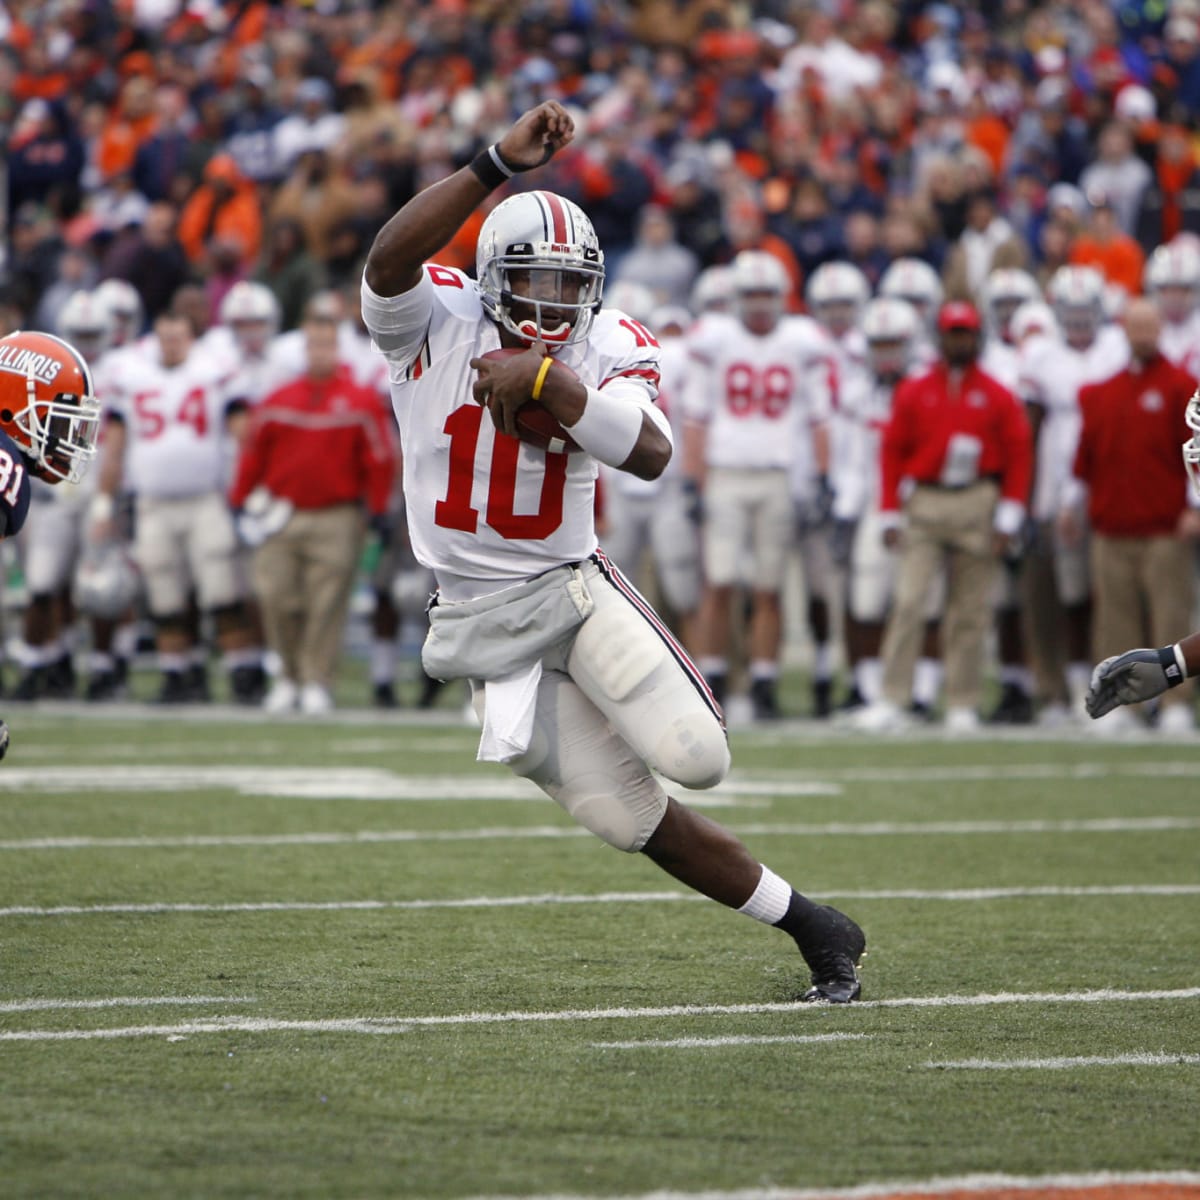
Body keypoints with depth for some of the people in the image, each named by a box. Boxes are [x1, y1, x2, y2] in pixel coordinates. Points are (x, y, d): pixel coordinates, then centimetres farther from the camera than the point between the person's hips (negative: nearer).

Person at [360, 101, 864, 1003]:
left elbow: (651, 453, -21)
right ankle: (810, 927, 10)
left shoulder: (608, 349, -2)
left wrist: (547, 381, -29)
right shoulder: (436, 321, -7)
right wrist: (501, 165, -36)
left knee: (697, 760, -21)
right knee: (633, 819, -3)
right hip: (483, 617, -1)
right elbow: (390, 258, -31)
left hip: (577, 584, 1)